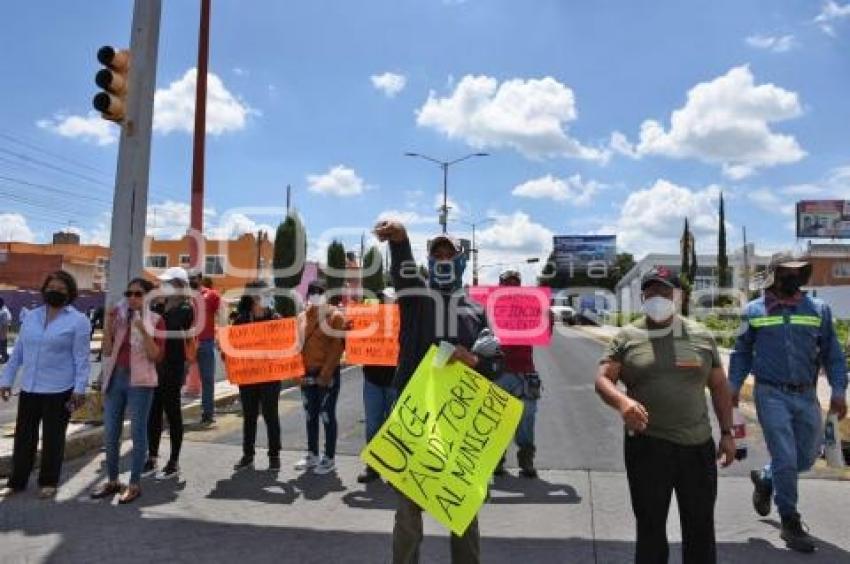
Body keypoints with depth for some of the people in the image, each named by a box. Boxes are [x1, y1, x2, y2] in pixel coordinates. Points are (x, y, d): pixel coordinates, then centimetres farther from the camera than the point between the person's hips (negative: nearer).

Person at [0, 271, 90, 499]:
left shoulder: (78, 320, -6)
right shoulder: (31, 317, 9)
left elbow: (81, 358, -9)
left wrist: (79, 388, -14)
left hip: (59, 390, -5)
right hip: (29, 388, 5)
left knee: (53, 438, 7)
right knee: (23, 436, 12)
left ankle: (48, 482, 21)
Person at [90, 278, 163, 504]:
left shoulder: (155, 320, -4)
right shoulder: (119, 317, 8)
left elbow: (155, 355, -11)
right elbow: (107, 351, 5)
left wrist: (144, 331, -22)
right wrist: (109, 325, -6)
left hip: (140, 381, -5)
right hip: (115, 379, 5)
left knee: (137, 433, 1)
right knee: (110, 433, 11)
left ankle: (134, 484, 10)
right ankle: (112, 481, 25)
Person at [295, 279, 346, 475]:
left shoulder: (335, 316, -6)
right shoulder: (302, 316, 12)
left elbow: (337, 347, -12)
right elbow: (297, 344, 12)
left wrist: (325, 373, -16)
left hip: (328, 374, -6)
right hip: (307, 374, 6)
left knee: (327, 416, 0)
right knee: (310, 416, 13)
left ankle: (329, 458, 9)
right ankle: (312, 455, 25)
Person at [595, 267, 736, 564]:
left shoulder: (701, 336, 7)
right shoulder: (627, 337, 0)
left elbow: (719, 387, 13)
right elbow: (602, 379, -6)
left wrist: (727, 433, 8)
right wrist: (622, 401, -26)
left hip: (698, 445, 2)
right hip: (647, 446, -2)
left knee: (701, 526, 14)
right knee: (650, 526, 9)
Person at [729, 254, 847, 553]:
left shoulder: (819, 309, 6)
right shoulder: (754, 311, 2)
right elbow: (741, 352, 9)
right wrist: (734, 386, 3)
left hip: (806, 395, 3)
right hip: (772, 394, -3)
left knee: (807, 457, 11)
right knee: (785, 459, -2)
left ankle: (764, 479, 40)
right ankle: (791, 523, 15)